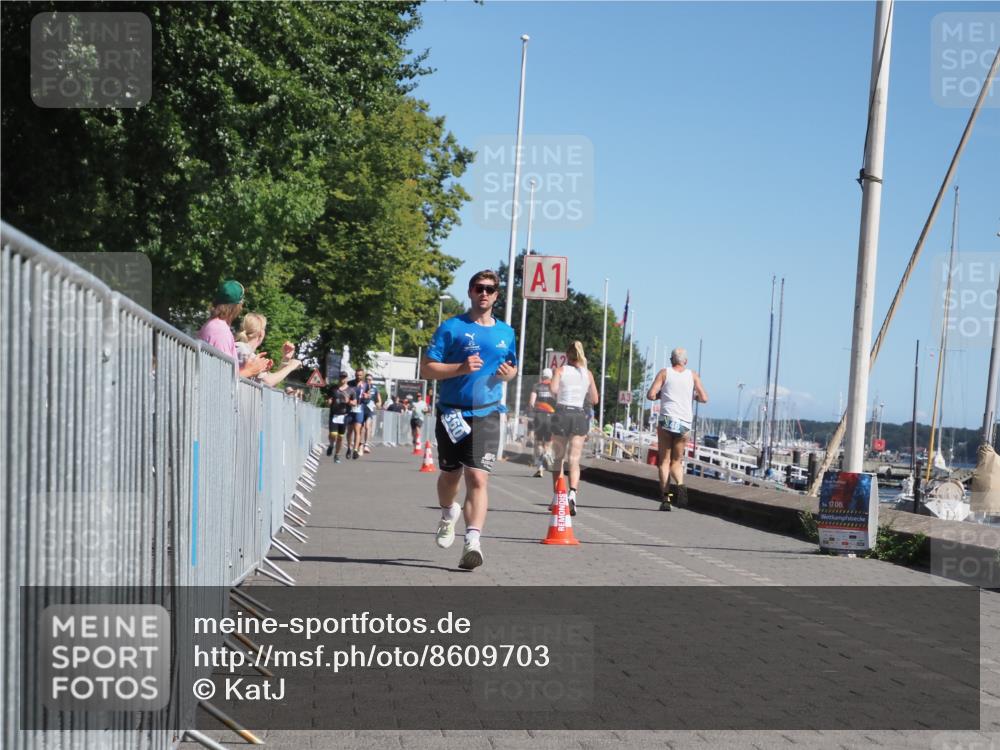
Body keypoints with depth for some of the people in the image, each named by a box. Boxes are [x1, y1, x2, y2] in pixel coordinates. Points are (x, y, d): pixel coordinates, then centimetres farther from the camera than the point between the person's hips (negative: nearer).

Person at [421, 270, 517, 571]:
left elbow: (512, 367, 27)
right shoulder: (451, 328, -2)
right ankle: (448, 514, 47)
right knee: (450, 474, 15)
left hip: (487, 414, 1)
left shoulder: (505, 332, 11)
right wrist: (461, 368, -20)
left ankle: (473, 541, -21)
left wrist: (509, 373, 2)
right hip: (452, 413, -1)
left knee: (478, 478, -14)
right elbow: (426, 368, -6)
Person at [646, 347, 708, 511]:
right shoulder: (693, 375, 10)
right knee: (677, 461, 13)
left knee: (664, 461, 4)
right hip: (685, 422, 2)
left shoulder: (664, 373, 5)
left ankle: (665, 498, -7)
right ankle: (680, 485, -16)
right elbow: (704, 399, 3)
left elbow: (651, 395, -4)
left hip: (666, 419, -2)